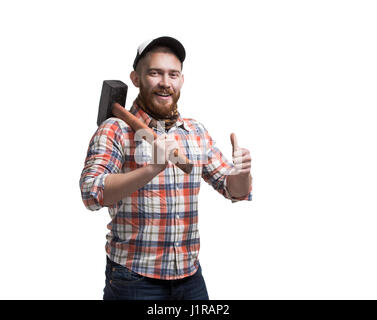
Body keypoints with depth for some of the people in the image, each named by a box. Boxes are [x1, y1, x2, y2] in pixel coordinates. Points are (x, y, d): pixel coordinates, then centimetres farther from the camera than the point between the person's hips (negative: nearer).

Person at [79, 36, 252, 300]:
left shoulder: (197, 133, 7)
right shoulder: (115, 130, -7)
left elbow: (236, 191, 10)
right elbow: (92, 194, -20)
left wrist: (241, 173, -13)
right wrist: (152, 169, -34)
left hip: (190, 275, 5)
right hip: (134, 278, -4)